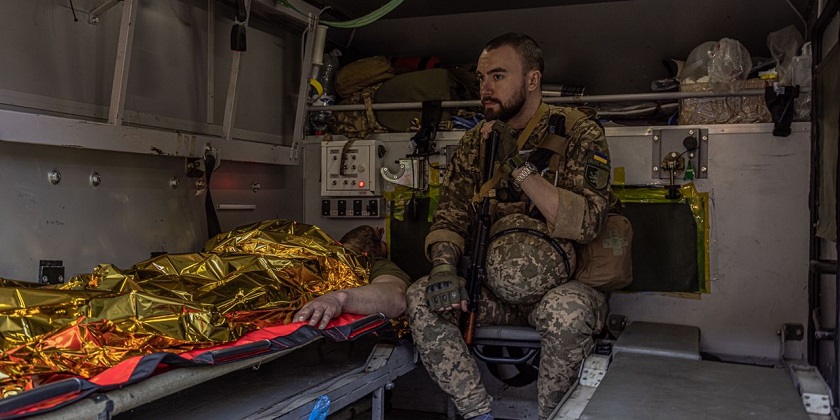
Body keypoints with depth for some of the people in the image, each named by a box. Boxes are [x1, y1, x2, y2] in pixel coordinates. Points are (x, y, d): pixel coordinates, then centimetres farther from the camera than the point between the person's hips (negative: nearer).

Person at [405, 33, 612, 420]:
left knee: (567, 311, -37)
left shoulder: (577, 132, -6)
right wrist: (444, 266, -17)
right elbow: (451, 216, 5)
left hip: (563, 287, -4)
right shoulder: (475, 142, 8)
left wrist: (518, 165, -23)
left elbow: (586, 222, -17)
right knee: (421, 299, -19)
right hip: (495, 291, 4)